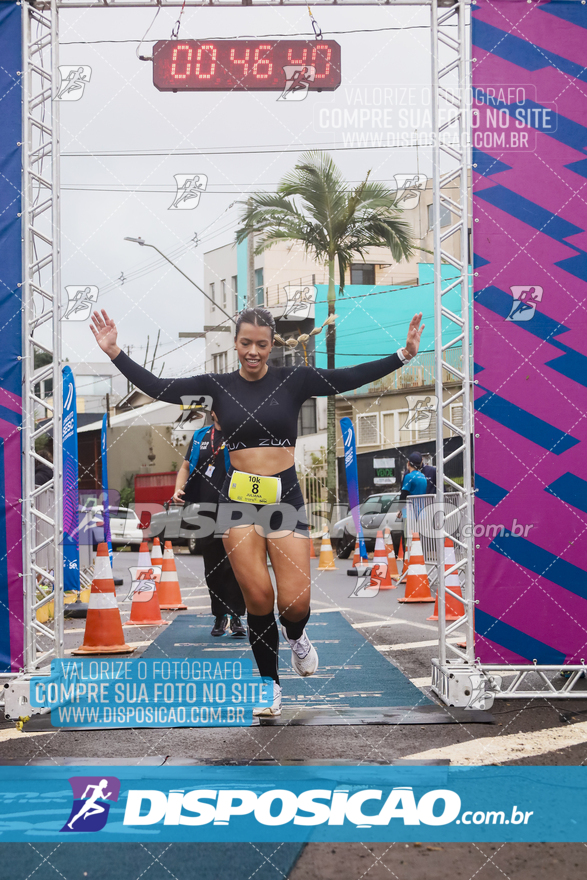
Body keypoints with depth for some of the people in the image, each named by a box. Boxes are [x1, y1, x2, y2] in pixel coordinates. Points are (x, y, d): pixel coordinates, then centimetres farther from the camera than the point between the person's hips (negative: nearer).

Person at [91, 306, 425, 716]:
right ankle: (270, 683, 15)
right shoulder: (218, 385, 3)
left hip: (285, 495, 0)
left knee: (295, 601, -8)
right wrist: (116, 353, -5)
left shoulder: (293, 380, 0)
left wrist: (404, 354, -14)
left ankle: (296, 635, 30)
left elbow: (352, 377, -6)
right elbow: (158, 388, 2)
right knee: (258, 598, -6)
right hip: (239, 498, 1)